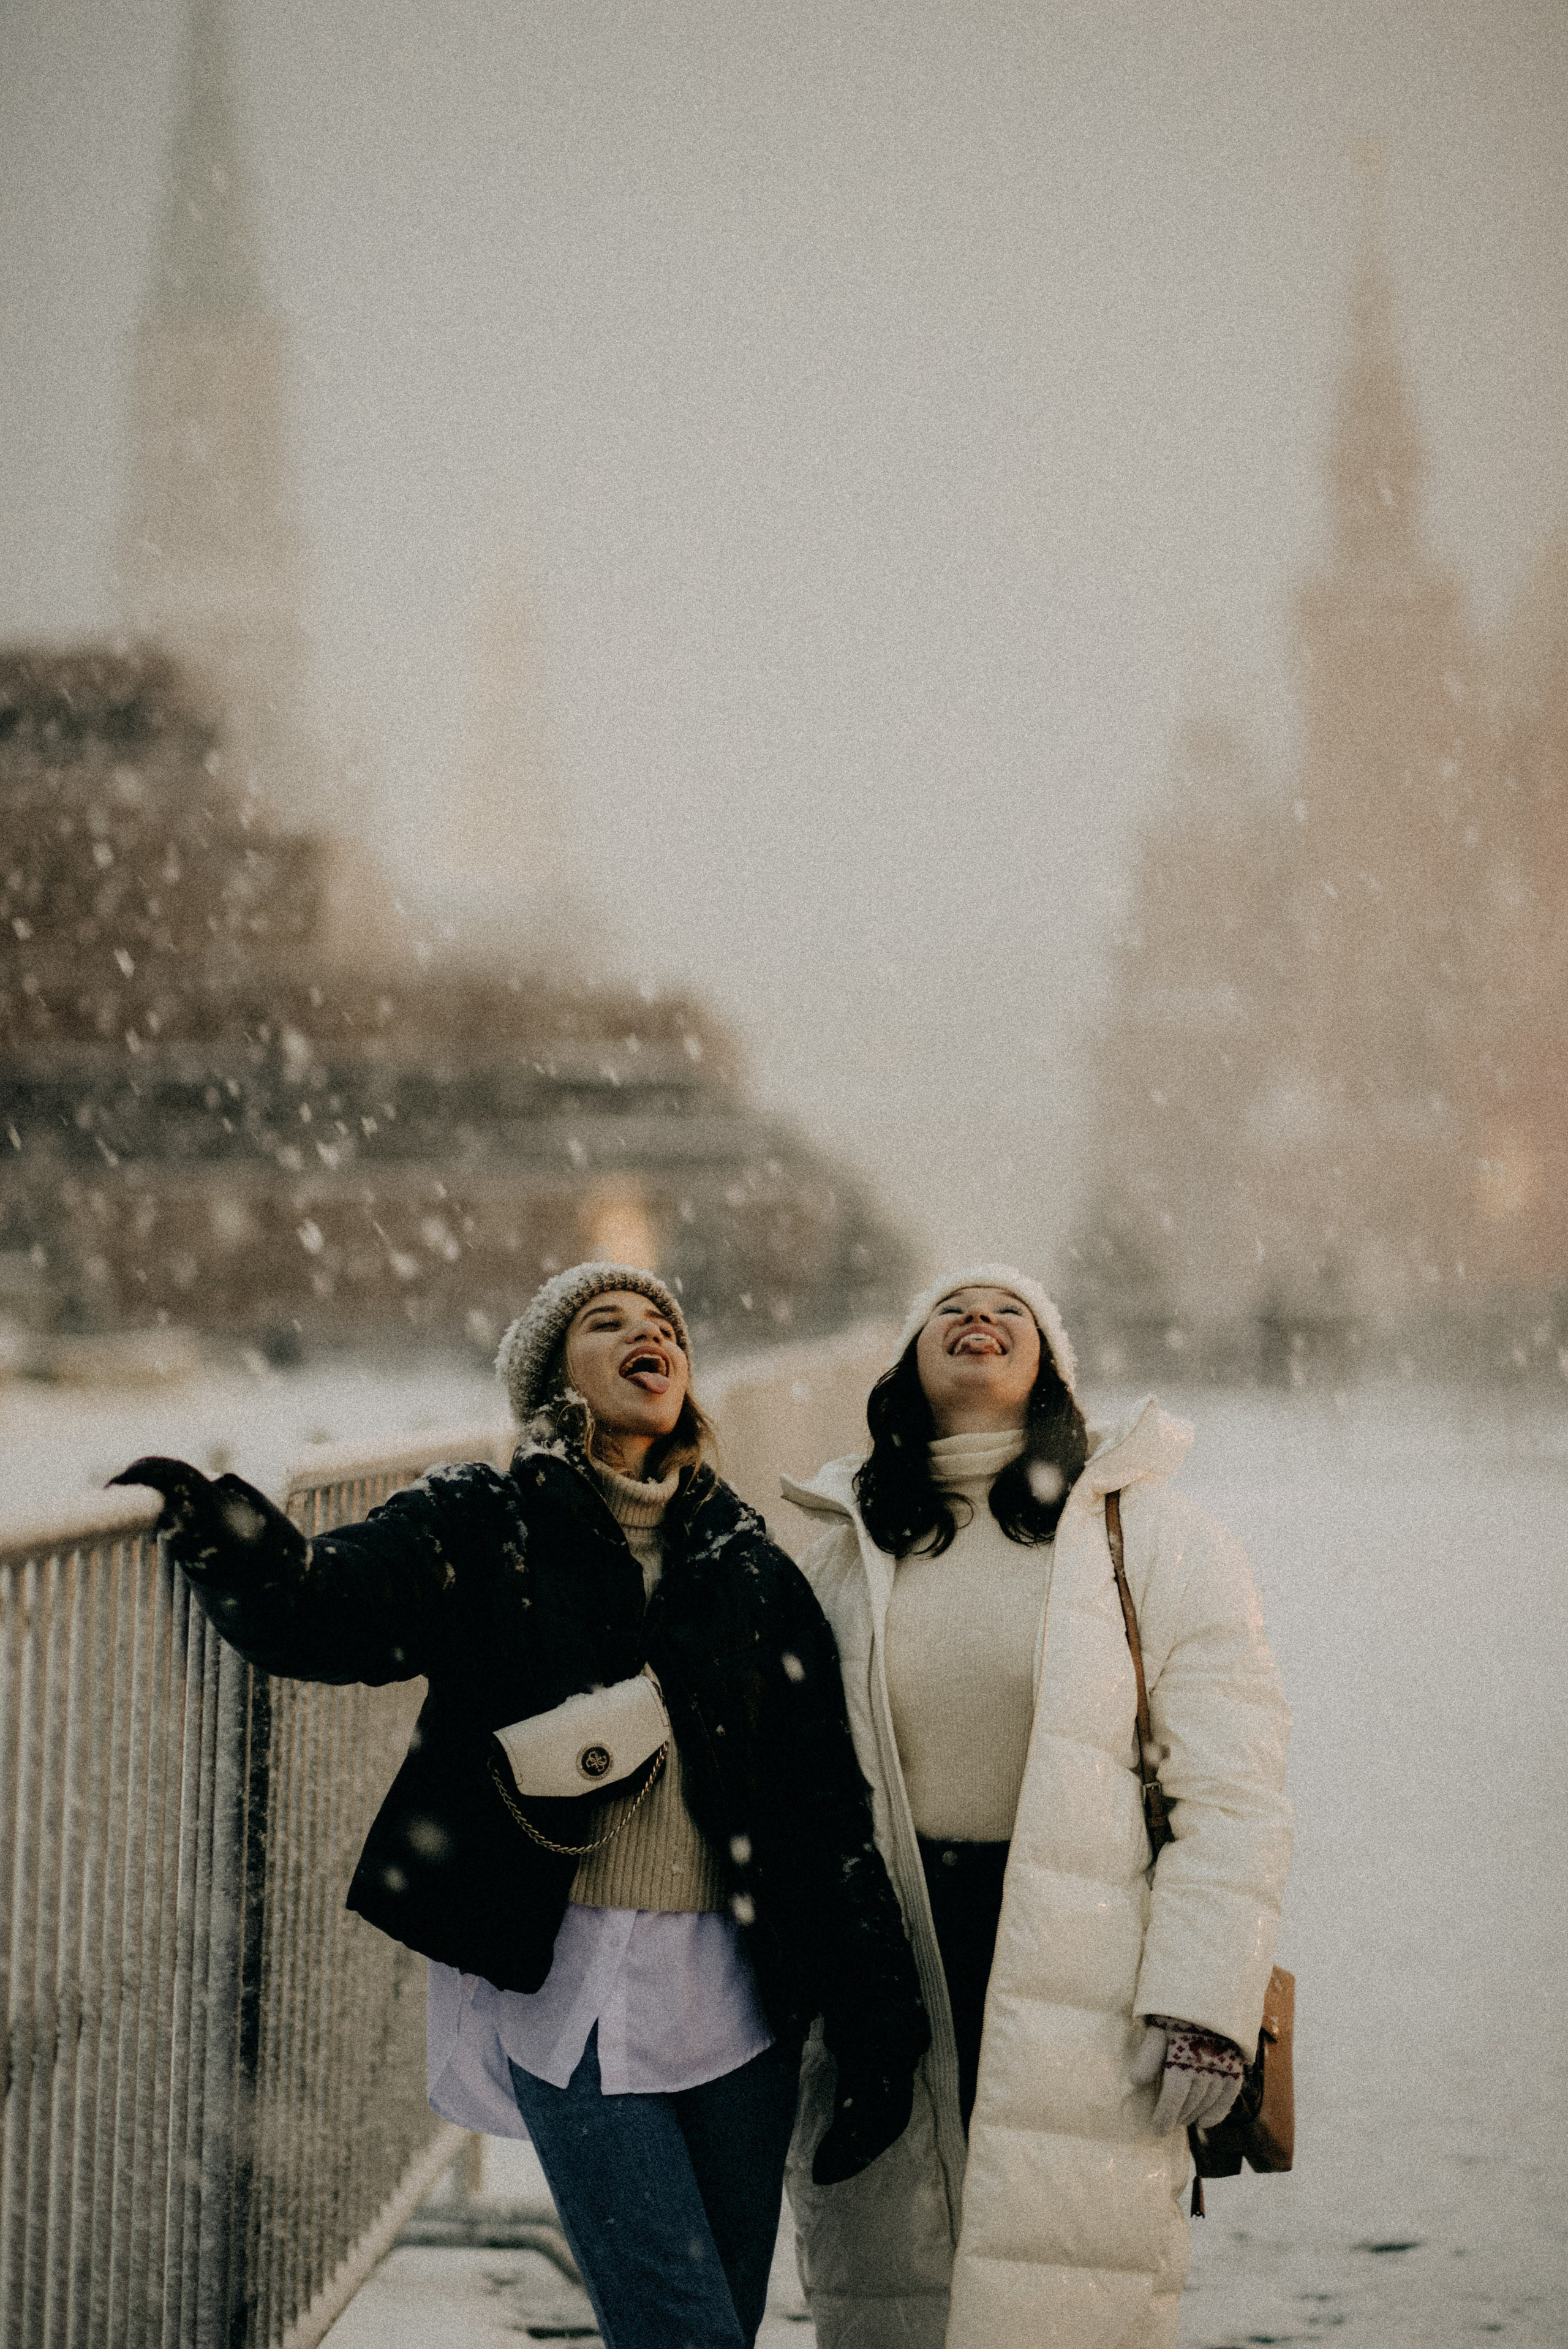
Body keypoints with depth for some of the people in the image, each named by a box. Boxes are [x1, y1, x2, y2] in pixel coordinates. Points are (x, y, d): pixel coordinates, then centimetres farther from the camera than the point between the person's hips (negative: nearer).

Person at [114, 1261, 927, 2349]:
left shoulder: (747, 1557, 10)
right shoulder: (481, 1527, 3)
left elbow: (830, 1802, 9)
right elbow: (321, 1609, -15)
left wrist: (876, 2032, 5)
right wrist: (218, 1529, -35)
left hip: (739, 1997, 4)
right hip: (574, 1990, -3)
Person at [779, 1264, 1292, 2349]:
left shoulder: (1155, 1540, 3)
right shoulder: (849, 1561, 13)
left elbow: (1233, 1797, -2)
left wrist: (1202, 2009, -9)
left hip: (1083, 1990, -3)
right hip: (888, 1979, 3)